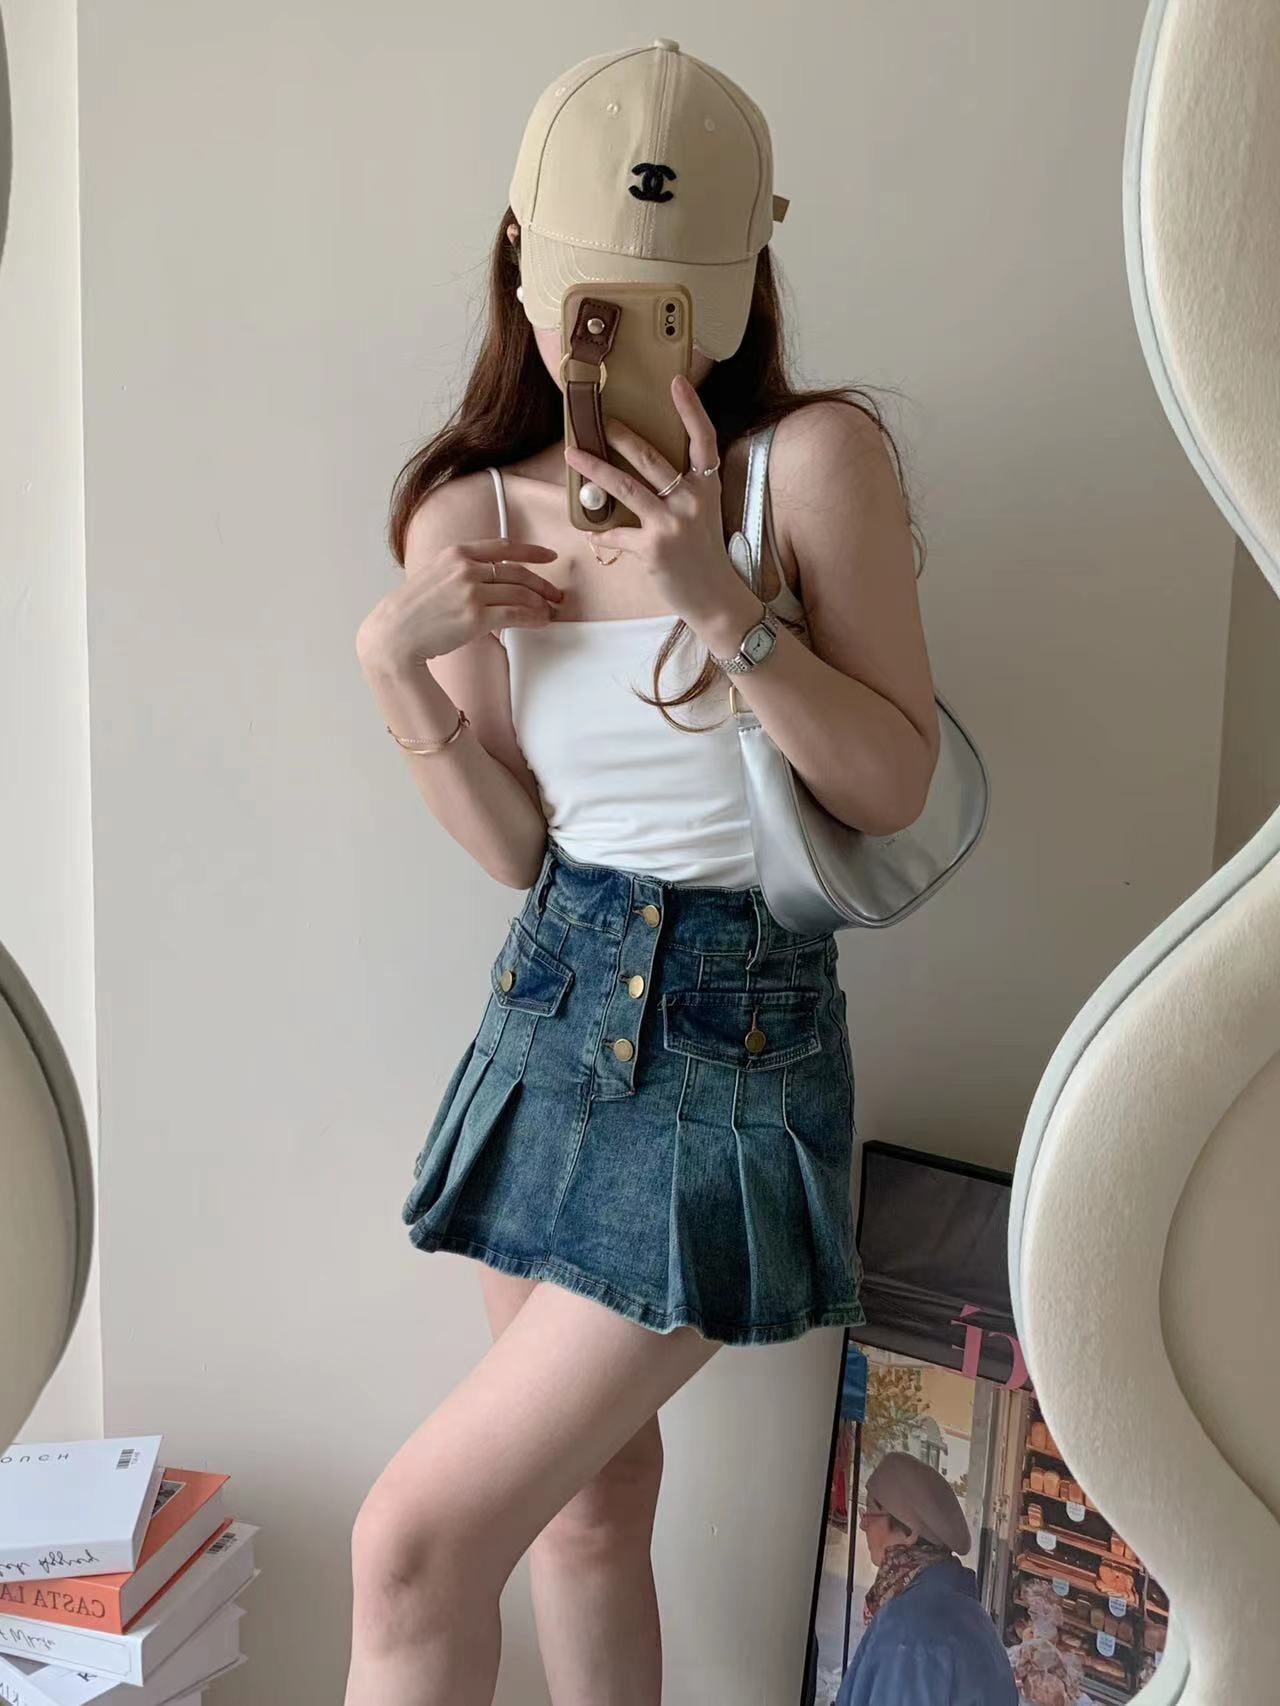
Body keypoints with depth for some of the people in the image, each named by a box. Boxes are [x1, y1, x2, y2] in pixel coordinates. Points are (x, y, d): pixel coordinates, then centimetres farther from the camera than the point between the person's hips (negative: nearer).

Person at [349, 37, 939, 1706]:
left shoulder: (818, 456, -9)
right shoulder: (467, 513, 2)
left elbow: (895, 786, -10)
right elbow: (516, 846, 2)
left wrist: (719, 599, -22)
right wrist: (395, 665, -13)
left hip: (734, 1039, -4)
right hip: (551, 1007, 5)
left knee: (412, 1547, -2)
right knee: (589, 1504, 18)